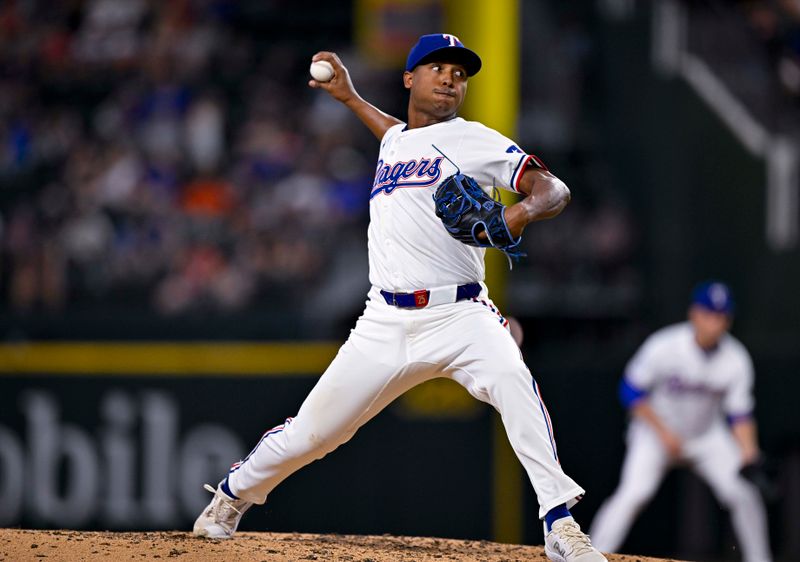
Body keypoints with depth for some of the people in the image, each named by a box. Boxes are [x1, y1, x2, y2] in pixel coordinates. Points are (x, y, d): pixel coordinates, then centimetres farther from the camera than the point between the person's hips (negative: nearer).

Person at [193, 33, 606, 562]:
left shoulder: (472, 139, 2)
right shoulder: (393, 140, 20)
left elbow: (555, 189, -8)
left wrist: (523, 211, -29)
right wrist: (350, 97, 46)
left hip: (460, 316, -5)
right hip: (386, 323, 5)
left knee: (512, 379, -34)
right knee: (310, 430, 6)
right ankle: (232, 496, 33)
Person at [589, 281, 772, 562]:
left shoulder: (737, 360, -14)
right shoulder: (663, 346, -23)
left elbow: (740, 413, -8)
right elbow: (630, 391, -15)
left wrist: (748, 453, -25)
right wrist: (663, 433, -20)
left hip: (708, 436, 4)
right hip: (655, 432, -3)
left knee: (744, 493, -8)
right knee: (633, 493, -23)